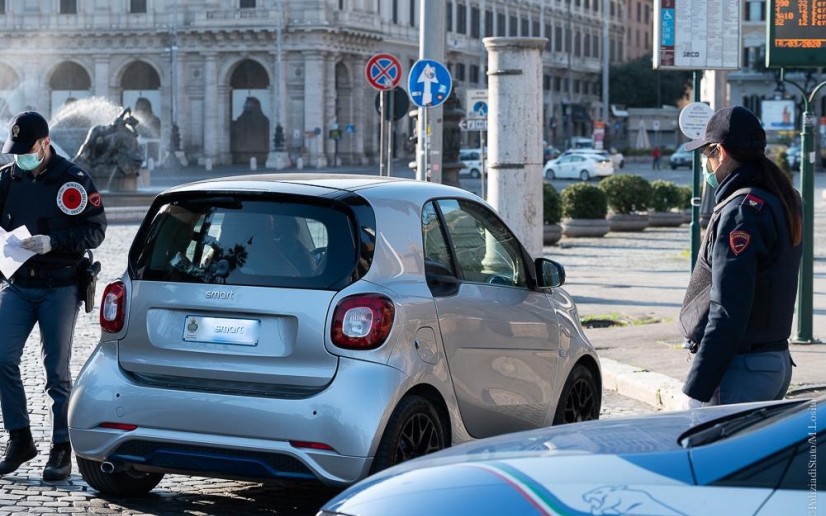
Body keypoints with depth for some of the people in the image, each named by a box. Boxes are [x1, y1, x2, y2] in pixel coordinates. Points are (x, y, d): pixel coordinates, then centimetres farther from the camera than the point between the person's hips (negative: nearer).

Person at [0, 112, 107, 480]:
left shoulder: (73, 180, -5)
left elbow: (95, 231, -8)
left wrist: (53, 242, -22)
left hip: (59, 287, -4)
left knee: (56, 369, 0)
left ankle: (61, 449, 10)